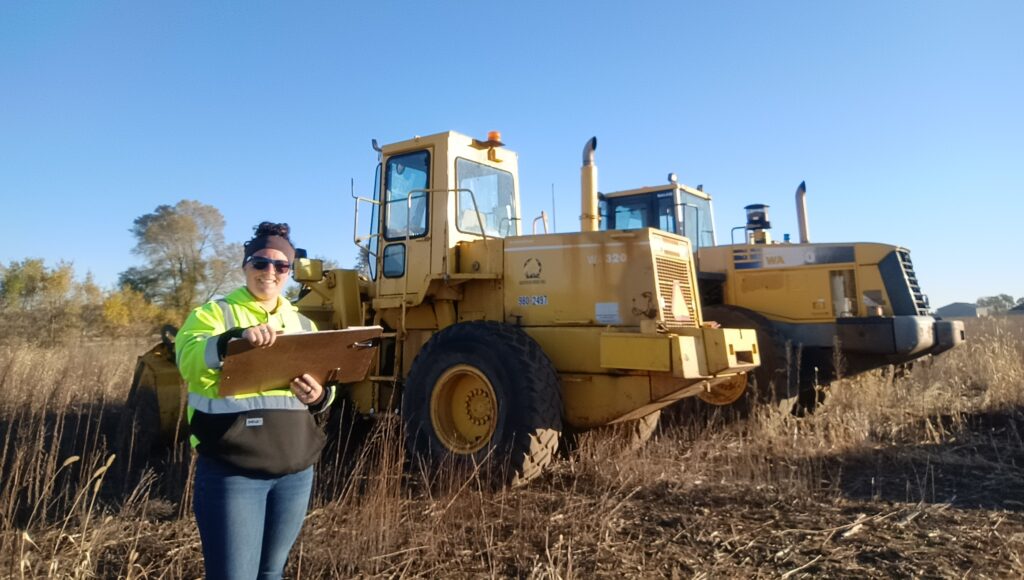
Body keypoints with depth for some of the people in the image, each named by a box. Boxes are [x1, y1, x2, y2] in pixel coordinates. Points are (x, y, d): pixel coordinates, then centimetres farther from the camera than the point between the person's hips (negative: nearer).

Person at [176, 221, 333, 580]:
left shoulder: (303, 324, 14)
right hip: (231, 471, -4)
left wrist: (318, 397, -11)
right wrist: (236, 339, -38)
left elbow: (324, 386, 13)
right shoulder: (213, 313, 0)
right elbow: (189, 360, -19)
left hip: (295, 470, 5)